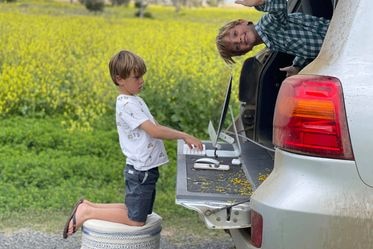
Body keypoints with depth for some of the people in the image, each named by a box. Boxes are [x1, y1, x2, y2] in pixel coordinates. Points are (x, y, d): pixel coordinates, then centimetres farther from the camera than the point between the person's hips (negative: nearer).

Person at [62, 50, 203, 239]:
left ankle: (89, 206, 21)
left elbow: (152, 128, 18)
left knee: (140, 214, 17)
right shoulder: (126, 104, -19)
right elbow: (154, 131, -25)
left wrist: (181, 137, 8)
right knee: (136, 221, -3)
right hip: (140, 171, -10)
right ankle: (87, 213, 6)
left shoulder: (135, 100, 12)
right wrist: (183, 135, -21)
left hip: (146, 169, 10)